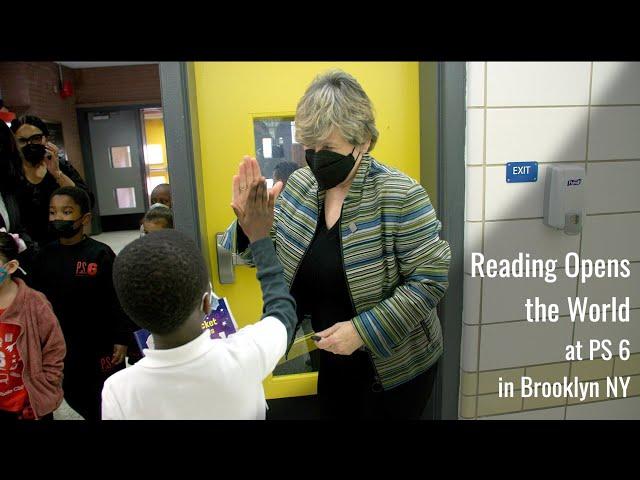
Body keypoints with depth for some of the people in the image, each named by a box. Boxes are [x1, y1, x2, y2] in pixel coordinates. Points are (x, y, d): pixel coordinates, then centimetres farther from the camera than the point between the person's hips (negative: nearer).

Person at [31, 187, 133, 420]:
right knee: (73, 394, 21)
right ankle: (93, 417, 46)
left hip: (100, 342, -5)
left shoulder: (100, 253, -18)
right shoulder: (45, 255, -3)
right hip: (60, 344, 5)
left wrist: (121, 339, -13)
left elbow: (118, 300, -15)